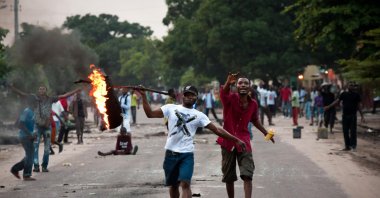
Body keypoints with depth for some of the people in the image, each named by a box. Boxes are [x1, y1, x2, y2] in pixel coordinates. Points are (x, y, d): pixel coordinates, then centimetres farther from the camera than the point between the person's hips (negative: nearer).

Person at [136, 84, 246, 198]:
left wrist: (235, 140, -1)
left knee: (185, 184, -16)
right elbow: (150, 114, 0)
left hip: (187, 154, -1)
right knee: (173, 185, 10)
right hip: (171, 153, 1)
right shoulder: (171, 108, 5)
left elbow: (217, 130, 4)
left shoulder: (199, 115, 5)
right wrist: (143, 96, -8)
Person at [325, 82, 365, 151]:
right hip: (345, 115, 3)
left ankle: (353, 146, 0)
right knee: (345, 132, 4)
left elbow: (359, 106, 2)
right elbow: (337, 101, 10)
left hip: (352, 116, -3)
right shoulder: (344, 94, 7)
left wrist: (362, 116, -1)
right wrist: (328, 106, 5)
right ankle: (347, 146, 11)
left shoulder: (356, 95, 1)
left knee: (353, 131, -5)